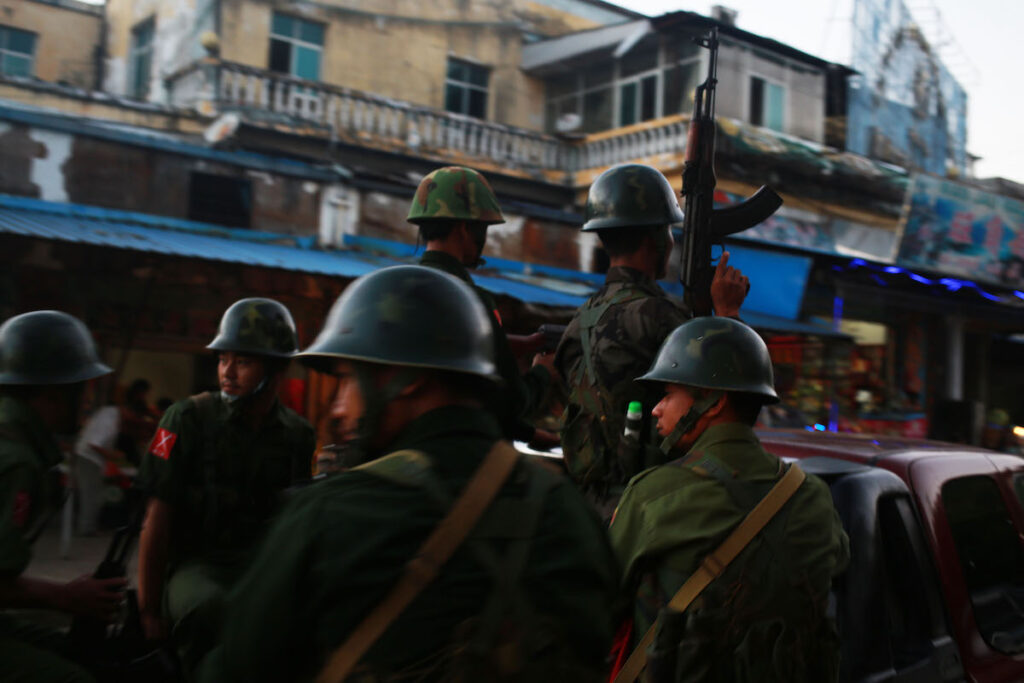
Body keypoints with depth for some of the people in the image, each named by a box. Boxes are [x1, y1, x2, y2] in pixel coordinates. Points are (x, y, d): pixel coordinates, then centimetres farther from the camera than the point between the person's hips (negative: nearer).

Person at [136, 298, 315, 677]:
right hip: (197, 563, -3)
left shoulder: (299, 436, 5)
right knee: (211, 609, -37)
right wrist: (149, 611, -5)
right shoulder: (188, 418, -4)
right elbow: (157, 521, -4)